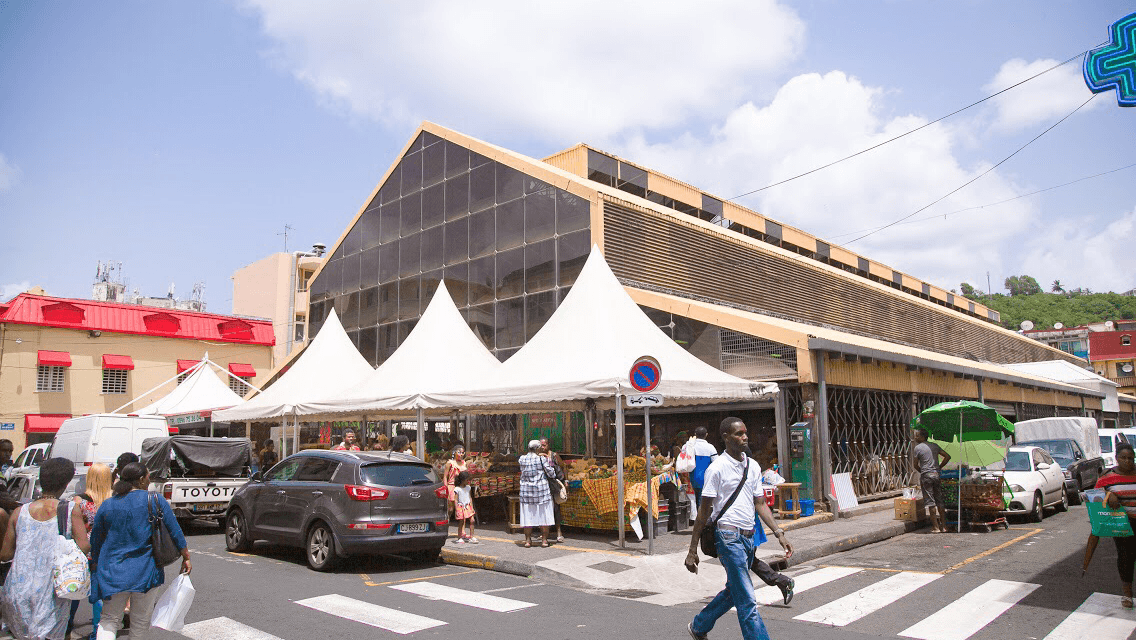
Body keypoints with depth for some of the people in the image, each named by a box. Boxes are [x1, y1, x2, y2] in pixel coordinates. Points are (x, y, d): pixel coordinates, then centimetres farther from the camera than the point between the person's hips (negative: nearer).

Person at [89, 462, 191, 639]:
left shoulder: (107, 505, 1)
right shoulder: (155, 500, -7)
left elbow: (95, 541, 10)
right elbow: (175, 533, -4)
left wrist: (95, 565, 25)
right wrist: (186, 557, 6)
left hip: (113, 571, 2)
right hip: (146, 571, -2)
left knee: (109, 620, 14)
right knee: (141, 622, 11)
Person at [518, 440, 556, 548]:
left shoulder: (522, 459, 0)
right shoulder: (541, 459, -9)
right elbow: (550, 472, -7)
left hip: (526, 490, 3)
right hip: (541, 488, -3)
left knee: (527, 514, 8)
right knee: (543, 514, 6)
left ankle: (528, 540, 11)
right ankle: (544, 539, 9)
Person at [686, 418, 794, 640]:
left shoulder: (753, 466, 10)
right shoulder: (717, 468, -10)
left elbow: (760, 504, 14)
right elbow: (705, 510, -8)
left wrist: (779, 533, 3)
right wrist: (692, 551, -8)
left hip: (749, 537, 8)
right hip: (729, 537, -8)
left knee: (733, 591, 20)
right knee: (747, 601, -8)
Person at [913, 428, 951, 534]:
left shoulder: (918, 447, -6)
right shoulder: (934, 445, 10)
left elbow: (915, 464, -2)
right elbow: (947, 456, 10)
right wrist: (939, 467, 14)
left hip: (926, 476, -5)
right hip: (936, 474, 6)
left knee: (930, 502, -2)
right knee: (939, 500, 11)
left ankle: (936, 527, -1)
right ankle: (943, 526, 14)